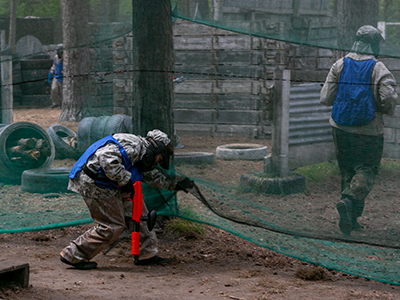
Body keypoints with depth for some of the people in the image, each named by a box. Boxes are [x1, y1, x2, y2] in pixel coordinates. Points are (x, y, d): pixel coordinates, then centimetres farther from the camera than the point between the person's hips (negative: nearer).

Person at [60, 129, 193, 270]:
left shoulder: (141, 155, 16)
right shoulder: (133, 145, -18)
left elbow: (153, 176, 31)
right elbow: (106, 157, -32)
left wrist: (175, 184, 26)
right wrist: (124, 180, -27)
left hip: (106, 184, 11)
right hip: (92, 183, -11)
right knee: (112, 226, -5)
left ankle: (147, 254, 18)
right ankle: (73, 256, 3)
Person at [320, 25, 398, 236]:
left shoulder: (340, 65, 2)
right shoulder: (378, 69, -9)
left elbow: (325, 98, -1)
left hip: (341, 128, 4)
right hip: (369, 131, -4)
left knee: (348, 171, 15)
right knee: (366, 171, 4)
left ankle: (350, 219, 13)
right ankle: (349, 202, -23)